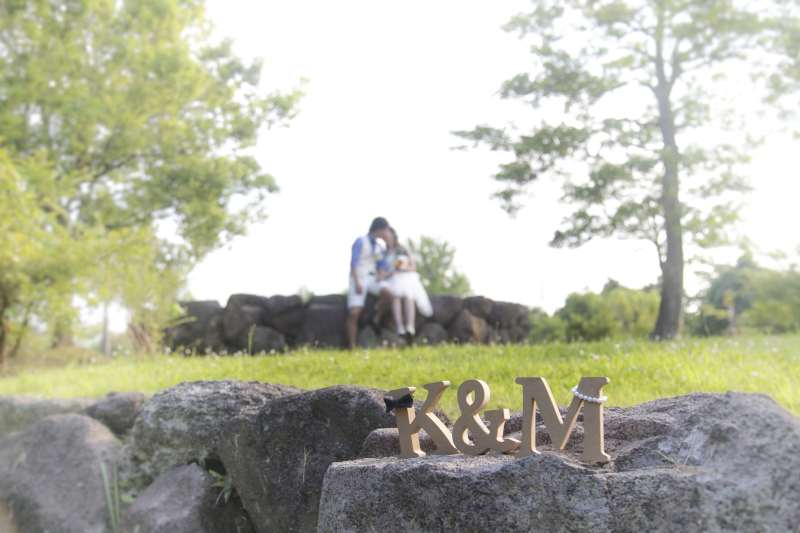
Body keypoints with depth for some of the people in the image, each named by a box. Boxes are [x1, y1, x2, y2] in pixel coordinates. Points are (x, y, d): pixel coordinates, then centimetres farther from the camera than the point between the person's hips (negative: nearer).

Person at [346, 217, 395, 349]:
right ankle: (352, 347, -14)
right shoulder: (360, 242, -1)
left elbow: (382, 265, 15)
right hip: (359, 278, -5)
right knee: (354, 313, -18)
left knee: (388, 293, -29)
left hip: (372, 278, 5)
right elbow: (353, 263, -8)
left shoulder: (379, 248, 18)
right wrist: (357, 283, -18)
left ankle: (377, 319, -6)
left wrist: (381, 274, -9)